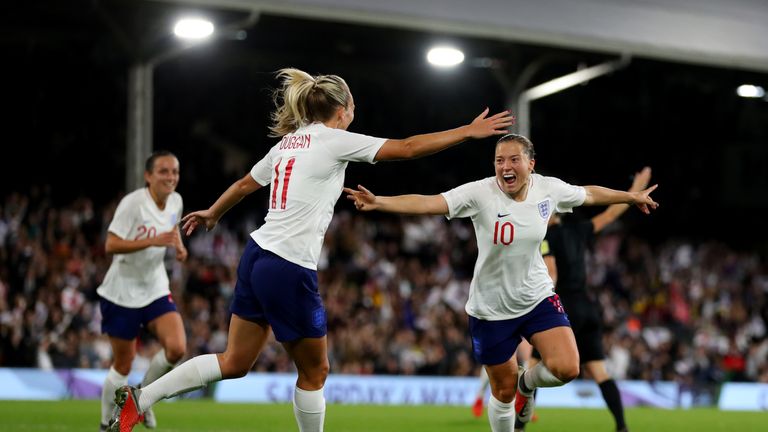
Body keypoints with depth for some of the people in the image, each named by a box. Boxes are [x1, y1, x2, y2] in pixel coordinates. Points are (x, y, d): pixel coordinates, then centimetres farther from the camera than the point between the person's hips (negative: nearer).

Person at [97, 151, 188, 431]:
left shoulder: (175, 201, 1)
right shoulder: (133, 203, -19)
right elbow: (111, 245, -24)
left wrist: (178, 245, 3)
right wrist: (153, 241, -32)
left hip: (156, 290, 5)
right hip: (123, 292, -5)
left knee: (176, 348, -16)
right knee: (122, 366, 2)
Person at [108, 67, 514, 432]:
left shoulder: (289, 142, 14)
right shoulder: (333, 140, -7)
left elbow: (245, 183, 29)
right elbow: (407, 148, -9)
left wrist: (211, 213, 47)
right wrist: (468, 131, -2)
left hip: (257, 256, 8)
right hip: (290, 270, -8)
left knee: (234, 362, 13)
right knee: (314, 371, 8)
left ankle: (138, 398, 6)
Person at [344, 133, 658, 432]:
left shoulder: (549, 189, -8)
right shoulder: (480, 193, -20)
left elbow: (590, 194, 12)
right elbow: (427, 202, -32)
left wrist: (632, 196, 24)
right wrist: (378, 202, -46)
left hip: (537, 297, 2)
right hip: (491, 308, -2)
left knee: (567, 369, -16)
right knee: (503, 391, 8)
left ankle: (527, 383, 20)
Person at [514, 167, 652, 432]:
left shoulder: (545, 236, -7)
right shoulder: (577, 230, 11)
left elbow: (551, 276, -17)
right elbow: (611, 214, 23)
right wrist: (637, 189, 34)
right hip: (586, 308, 6)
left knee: (532, 369, 2)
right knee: (599, 372, 4)